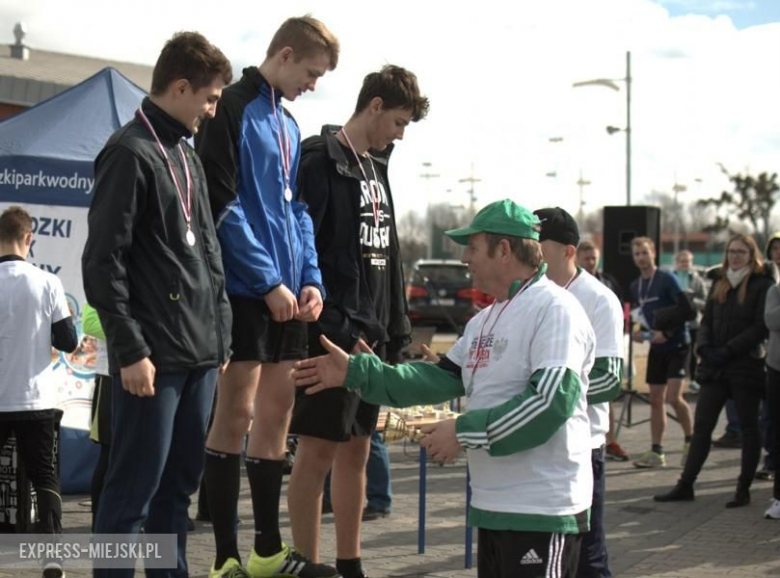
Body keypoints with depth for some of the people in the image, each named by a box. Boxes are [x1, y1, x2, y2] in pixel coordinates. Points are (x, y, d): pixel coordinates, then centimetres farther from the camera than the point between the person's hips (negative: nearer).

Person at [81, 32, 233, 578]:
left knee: (180, 485, 12)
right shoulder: (130, 153, -9)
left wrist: (221, 336, 16)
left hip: (200, 354, 8)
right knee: (133, 490, -4)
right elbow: (102, 263, -14)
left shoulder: (188, 155, 18)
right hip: (154, 358, -8)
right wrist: (130, 350, -17)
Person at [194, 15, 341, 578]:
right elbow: (224, 206, -15)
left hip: (287, 292, 8)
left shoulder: (288, 124, 18)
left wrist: (310, 278, 4)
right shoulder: (233, 110, -8)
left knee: (276, 413, 10)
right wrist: (268, 282, -15)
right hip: (245, 291, -8)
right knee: (236, 414, -4)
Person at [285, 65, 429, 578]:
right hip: (333, 338, -9)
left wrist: (397, 334, 15)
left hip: (371, 337, 9)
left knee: (356, 453, 13)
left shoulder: (377, 169, 16)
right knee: (317, 453, -3)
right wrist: (338, 332, -19)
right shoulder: (321, 163, -10)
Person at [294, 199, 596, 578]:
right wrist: (357, 372, 11)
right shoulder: (485, 321, 17)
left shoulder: (553, 309, -14)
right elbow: (443, 379, 17)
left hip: (542, 512, -10)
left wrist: (464, 432, -19)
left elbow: (551, 401, -23)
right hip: (493, 506, 10)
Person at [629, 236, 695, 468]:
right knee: (655, 400, 6)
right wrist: (637, 332, 2)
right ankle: (656, 452, 10)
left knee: (673, 397, -15)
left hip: (676, 345, -7)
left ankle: (691, 439, 5)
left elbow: (688, 311, -16)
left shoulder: (667, 280, -11)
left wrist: (666, 332, -19)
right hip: (656, 348, 7)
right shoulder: (635, 287, 10)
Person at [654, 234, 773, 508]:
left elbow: (761, 327, -12)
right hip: (715, 367, 6)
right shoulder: (719, 285, 13)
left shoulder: (762, 286, -5)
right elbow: (706, 320, 13)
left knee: (748, 427, 4)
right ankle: (685, 485, 9)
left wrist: (728, 350, -18)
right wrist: (704, 347, -6)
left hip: (746, 365, -5)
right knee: (702, 426, 5)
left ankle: (744, 489, 10)